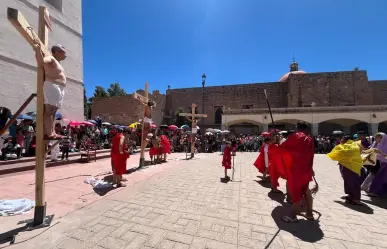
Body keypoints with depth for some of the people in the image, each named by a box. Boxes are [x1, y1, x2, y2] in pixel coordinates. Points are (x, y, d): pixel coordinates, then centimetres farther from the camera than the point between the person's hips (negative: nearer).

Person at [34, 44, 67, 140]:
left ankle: (52, 133, 2)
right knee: (49, 110, -15)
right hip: (52, 87, -10)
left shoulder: (57, 63, 28)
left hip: (59, 89, 10)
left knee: (53, 111, 3)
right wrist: (38, 49, -28)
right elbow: (41, 62, -20)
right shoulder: (50, 58, 1)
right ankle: (49, 134, -19)